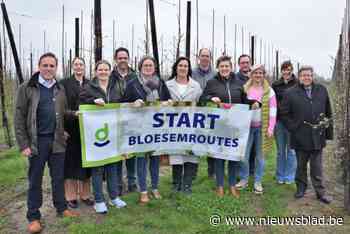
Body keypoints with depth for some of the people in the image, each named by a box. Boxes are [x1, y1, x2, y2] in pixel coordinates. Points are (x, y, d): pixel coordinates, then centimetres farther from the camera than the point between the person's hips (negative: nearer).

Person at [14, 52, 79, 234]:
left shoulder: (60, 89, 7)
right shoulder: (26, 88, -5)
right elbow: (19, 117, -5)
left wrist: (75, 114, -5)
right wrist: (23, 144, -9)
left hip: (56, 140, 3)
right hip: (36, 141, -3)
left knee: (58, 177, 14)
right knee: (35, 180, 8)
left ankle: (61, 208, 30)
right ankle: (33, 217, 21)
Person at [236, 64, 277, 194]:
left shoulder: (269, 91, 2)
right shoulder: (245, 89, 5)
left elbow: (273, 111, 0)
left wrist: (270, 128, -7)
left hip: (262, 127, -1)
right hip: (247, 126, 1)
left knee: (260, 156, 6)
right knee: (244, 154, 3)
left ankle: (257, 182, 19)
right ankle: (244, 179, 19)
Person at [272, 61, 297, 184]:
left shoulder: (297, 85, -3)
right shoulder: (275, 85, 7)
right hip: (279, 121, 3)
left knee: (291, 150, 6)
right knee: (280, 150, 12)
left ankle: (289, 176, 20)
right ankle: (280, 176, 24)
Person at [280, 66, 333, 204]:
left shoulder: (322, 90, 7)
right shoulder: (291, 93, -2)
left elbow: (328, 112, 10)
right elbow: (284, 114, 0)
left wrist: (328, 131, 8)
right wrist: (293, 127, -7)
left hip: (318, 136, 2)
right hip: (300, 137, -1)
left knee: (317, 167, 9)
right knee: (301, 165, 13)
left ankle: (320, 192, 21)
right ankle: (301, 187, 30)